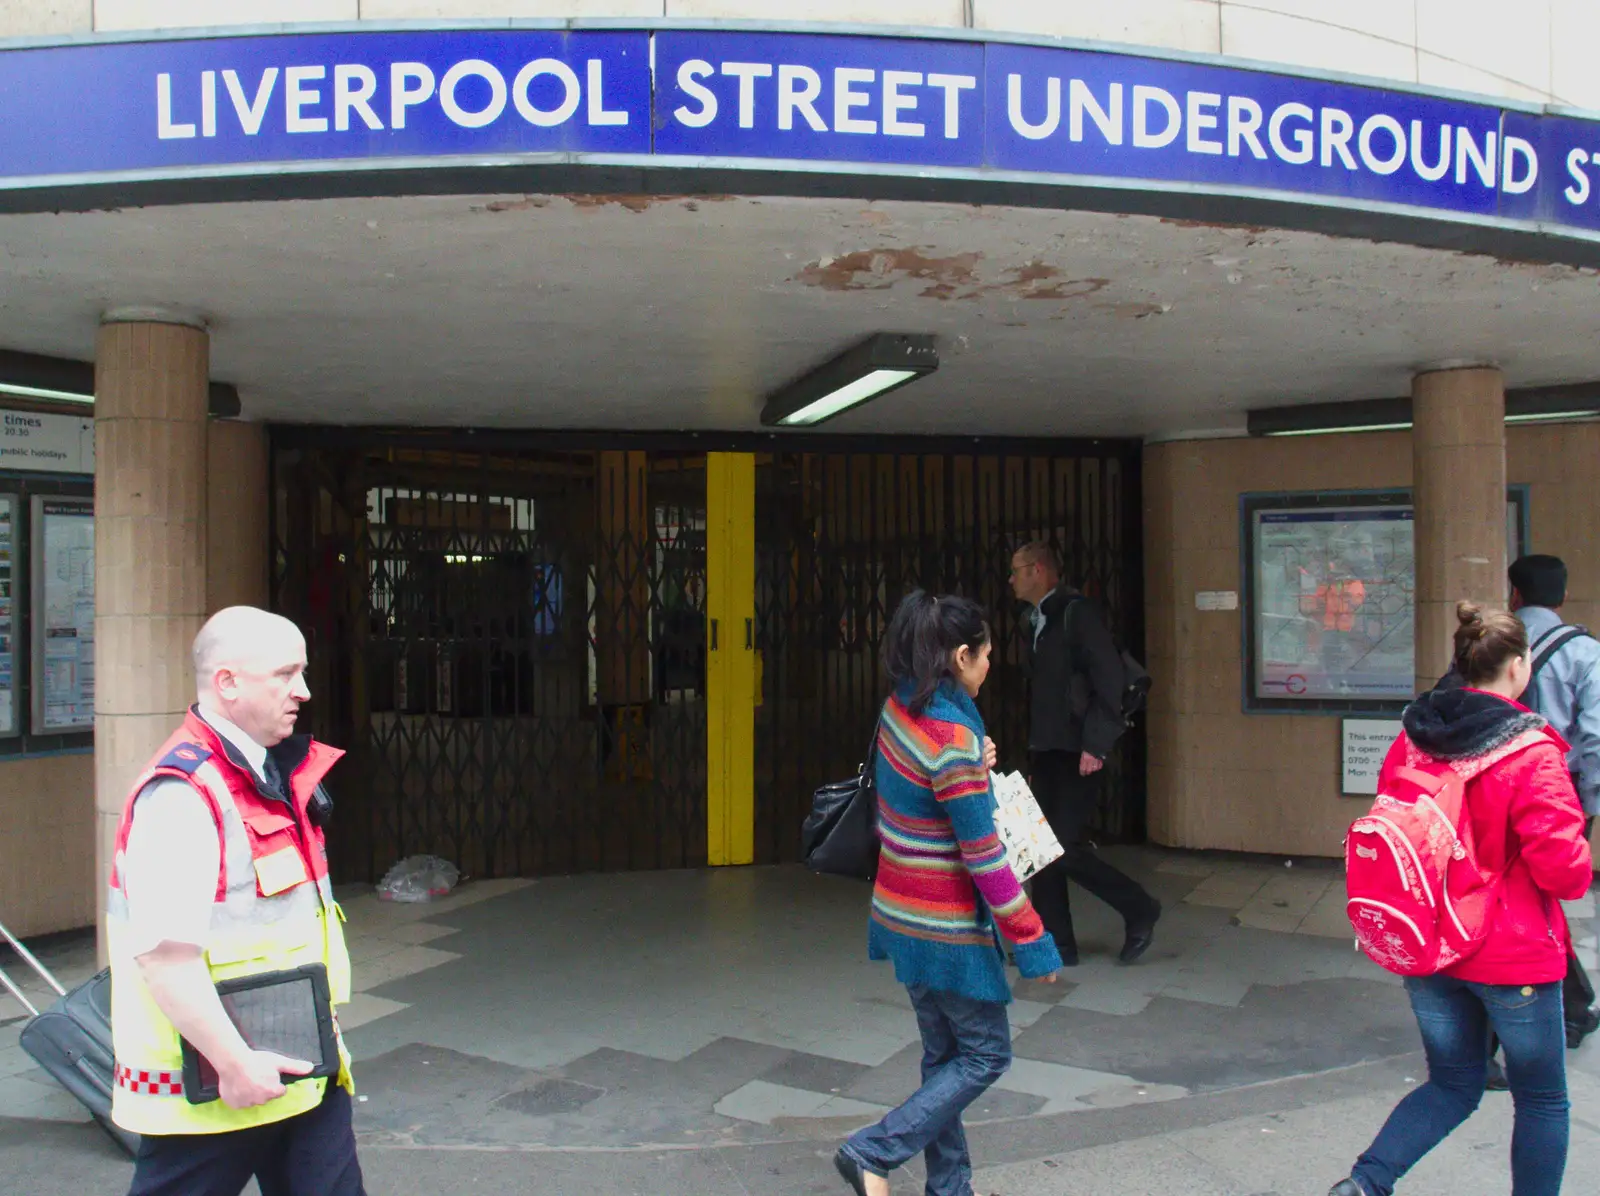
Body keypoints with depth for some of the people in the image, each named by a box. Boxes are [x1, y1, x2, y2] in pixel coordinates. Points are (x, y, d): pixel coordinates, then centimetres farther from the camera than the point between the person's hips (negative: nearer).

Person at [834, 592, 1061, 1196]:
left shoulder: (899, 709, 0)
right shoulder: (953, 739, -25)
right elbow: (984, 857, -22)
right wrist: (1031, 941, -14)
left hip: (903, 913, 8)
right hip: (945, 928, -8)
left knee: (944, 1052, 18)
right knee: (987, 1053, 8)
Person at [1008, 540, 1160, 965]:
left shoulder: (1077, 612, -11)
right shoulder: (1041, 622, 15)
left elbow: (1109, 679, -17)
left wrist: (1095, 746, -20)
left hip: (1077, 754, -8)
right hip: (1048, 753, 8)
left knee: (1066, 848, -10)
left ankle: (1139, 910, 10)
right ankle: (1055, 943, 16)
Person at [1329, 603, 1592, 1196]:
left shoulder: (1412, 740, -3)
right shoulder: (1530, 753, -20)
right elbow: (1563, 868, -21)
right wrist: (1580, 867, 1)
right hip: (1513, 954, -5)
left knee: (1452, 1083, 19)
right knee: (1541, 1098, 17)